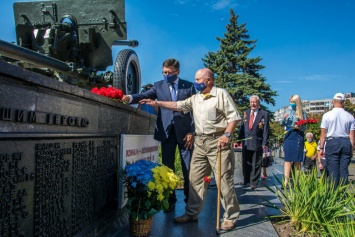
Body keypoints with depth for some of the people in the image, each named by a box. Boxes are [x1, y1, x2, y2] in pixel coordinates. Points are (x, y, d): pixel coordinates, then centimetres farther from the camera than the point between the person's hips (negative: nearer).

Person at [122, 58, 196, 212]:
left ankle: (190, 199, 21)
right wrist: (131, 98, -28)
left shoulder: (189, 86, 2)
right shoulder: (159, 86, 7)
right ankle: (170, 200, 19)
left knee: (188, 167, 6)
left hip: (185, 130, -1)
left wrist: (192, 132, -7)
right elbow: (145, 95, -8)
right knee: (167, 166, 7)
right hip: (167, 131, 2)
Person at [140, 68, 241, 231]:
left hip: (218, 141, -7)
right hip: (200, 142, 7)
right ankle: (192, 213, 19)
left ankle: (231, 216, 9)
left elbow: (233, 116, -8)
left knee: (224, 180, -3)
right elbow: (177, 105, 15)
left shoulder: (221, 94, -4)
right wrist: (156, 103, 11)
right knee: (195, 178, 9)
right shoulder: (195, 98, 16)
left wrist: (227, 134, -20)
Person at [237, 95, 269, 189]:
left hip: (257, 142, -4)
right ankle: (246, 180, 26)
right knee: (246, 163, 12)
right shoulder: (245, 113, 10)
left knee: (256, 164, 4)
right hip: (246, 142, 4)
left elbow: (266, 129, -5)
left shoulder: (264, 113, -2)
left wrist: (264, 143, -10)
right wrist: (238, 139, 6)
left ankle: (254, 182, 14)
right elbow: (241, 127, 11)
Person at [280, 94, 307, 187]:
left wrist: (300, 127, -16)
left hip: (298, 136, -1)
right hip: (289, 136, 1)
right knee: (288, 159, -4)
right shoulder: (287, 110, 10)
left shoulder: (302, 112, 5)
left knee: (298, 160, 4)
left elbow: (306, 126, 4)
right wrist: (284, 118, -10)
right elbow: (282, 124, 10)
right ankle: (286, 181, -7)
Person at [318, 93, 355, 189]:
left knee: (333, 170, 1)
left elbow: (323, 134, -2)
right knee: (344, 170, 5)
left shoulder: (327, 115, -2)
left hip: (332, 143, -2)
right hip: (346, 143, 2)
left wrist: (321, 148, 4)